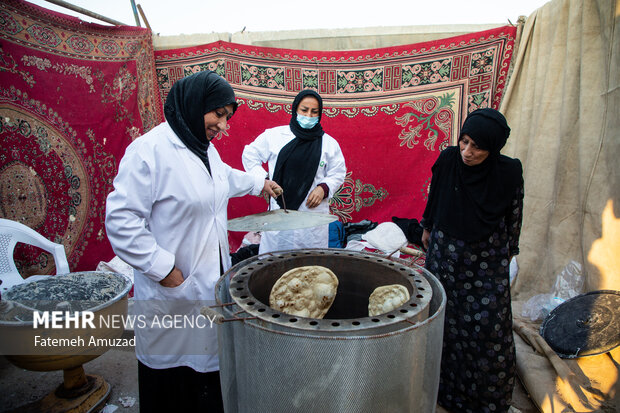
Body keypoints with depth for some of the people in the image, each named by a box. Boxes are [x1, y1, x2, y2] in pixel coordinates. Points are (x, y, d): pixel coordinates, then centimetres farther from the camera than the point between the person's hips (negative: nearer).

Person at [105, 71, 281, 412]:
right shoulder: (149, 150, -20)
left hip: (210, 281, 8)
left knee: (207, 360, 21)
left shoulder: (204, 147, 9)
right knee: (172, 379, 10)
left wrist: (258, 183, 42)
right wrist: (163, 268, -21)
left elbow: (224, 176, 31)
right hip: (172, 287, -8)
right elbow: (121, 220, -22)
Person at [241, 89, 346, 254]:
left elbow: (338, 174, 13)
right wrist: (263, 180, 1)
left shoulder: (329, 143, 7)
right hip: (279, 210, 0)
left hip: (313, 213, 1)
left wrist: (324, 188, -6)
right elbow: (250, 155, 13)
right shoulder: (274, 135, 4)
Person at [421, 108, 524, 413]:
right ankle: (444, 381, 36)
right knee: (444, 315, 12)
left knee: (489, 323, 5)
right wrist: (427, 228, 14)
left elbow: (514, 215, -1)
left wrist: (510, 249, 8)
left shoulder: (509, 171, -16)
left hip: (488, 259, -1)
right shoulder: (448, 159, -14)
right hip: (446, 251, 1)